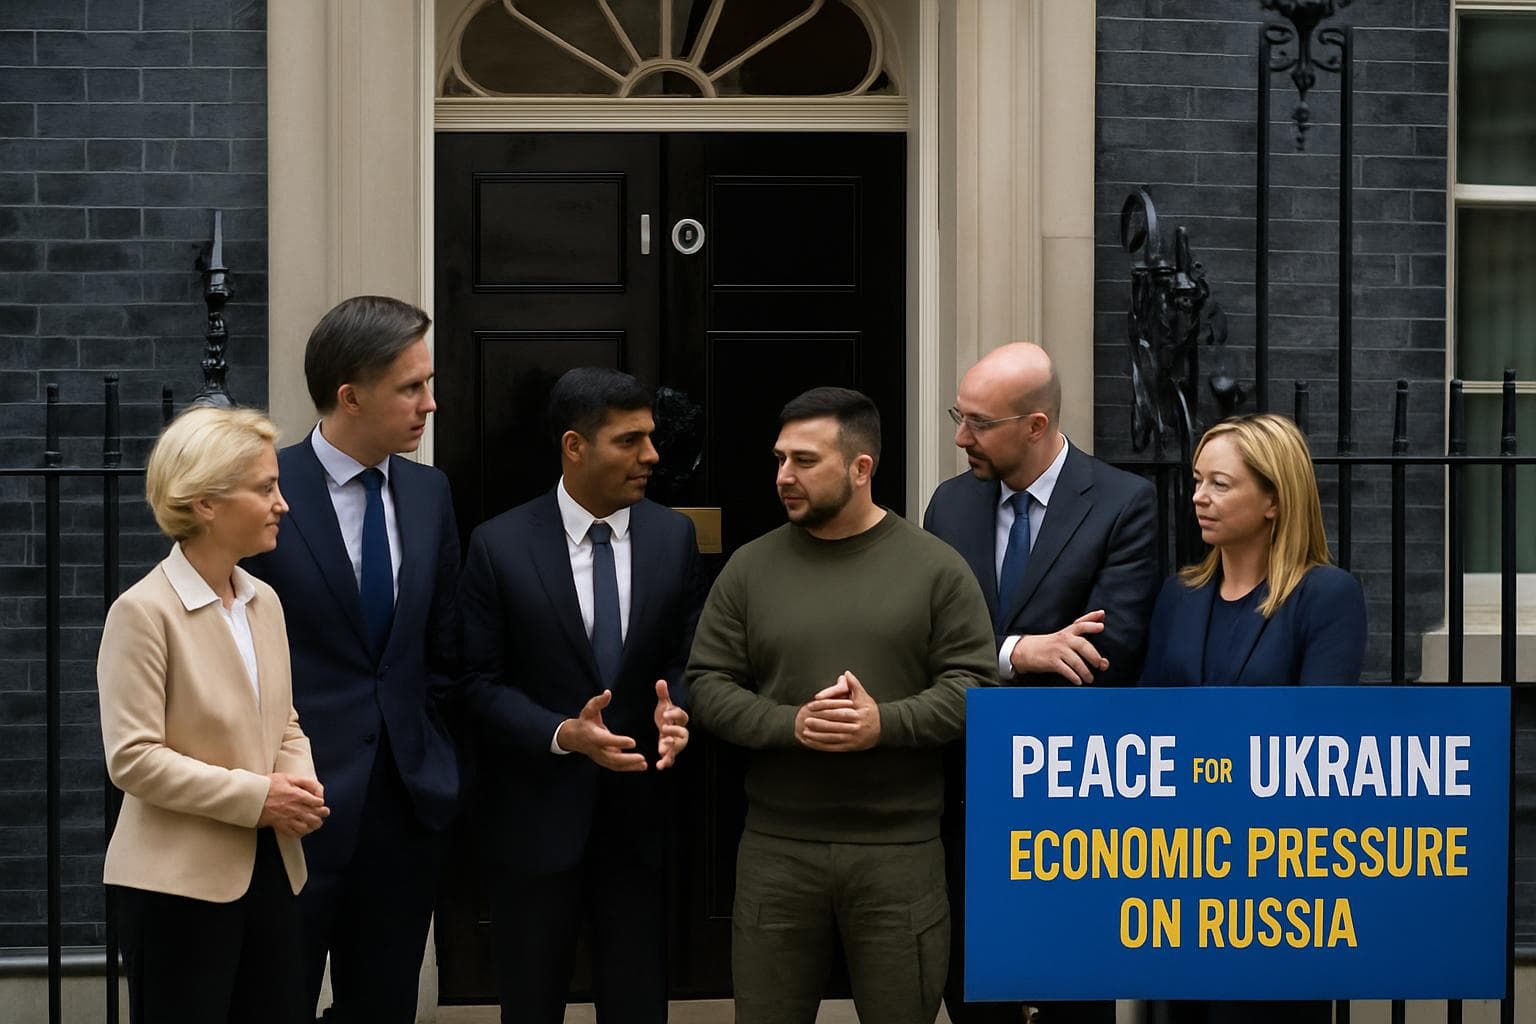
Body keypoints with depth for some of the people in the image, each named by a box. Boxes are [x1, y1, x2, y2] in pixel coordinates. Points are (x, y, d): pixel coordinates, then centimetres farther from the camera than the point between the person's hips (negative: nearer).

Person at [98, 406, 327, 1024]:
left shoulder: (264, 602, 11)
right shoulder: (144, 612, -12)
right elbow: (133, 758, -17)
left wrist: (302, 786, -3)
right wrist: (255, 796, -18)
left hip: (268, 869, 7)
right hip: (179, 881, -7)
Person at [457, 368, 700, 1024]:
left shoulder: (673, 536, 1)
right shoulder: (500, 546, -8)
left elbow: (687, 658, 7)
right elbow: (481, 683, -6)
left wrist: (675, 711, -14)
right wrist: (563, 735, -20)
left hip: (638, 812, 2)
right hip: (537, 814, -2)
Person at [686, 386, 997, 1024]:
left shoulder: (934, 567, 1)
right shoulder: (750, 569, 6)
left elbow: (972, 685, -3)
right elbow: (707, 685, 3)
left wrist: (886, 724, -19)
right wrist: (791, 725, -14)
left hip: (900, 848, -2)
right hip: (775, 848, 2)